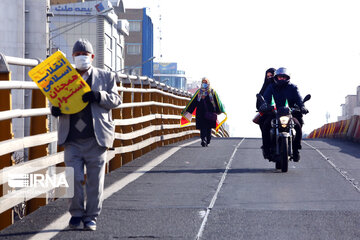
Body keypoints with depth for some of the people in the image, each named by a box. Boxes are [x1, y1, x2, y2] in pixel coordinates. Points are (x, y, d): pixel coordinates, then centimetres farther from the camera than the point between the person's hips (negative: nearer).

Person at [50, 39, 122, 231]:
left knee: (95, 180, 1)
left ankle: (91, 217, 11)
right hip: (72, 139, 1)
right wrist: (54, 109, -7)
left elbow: (116, 100, 4)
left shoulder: (106, 77, 11)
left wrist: (99, 96, -16)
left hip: (96, 138, -1)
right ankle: (76, 214, 10)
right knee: (74, 178, -5)